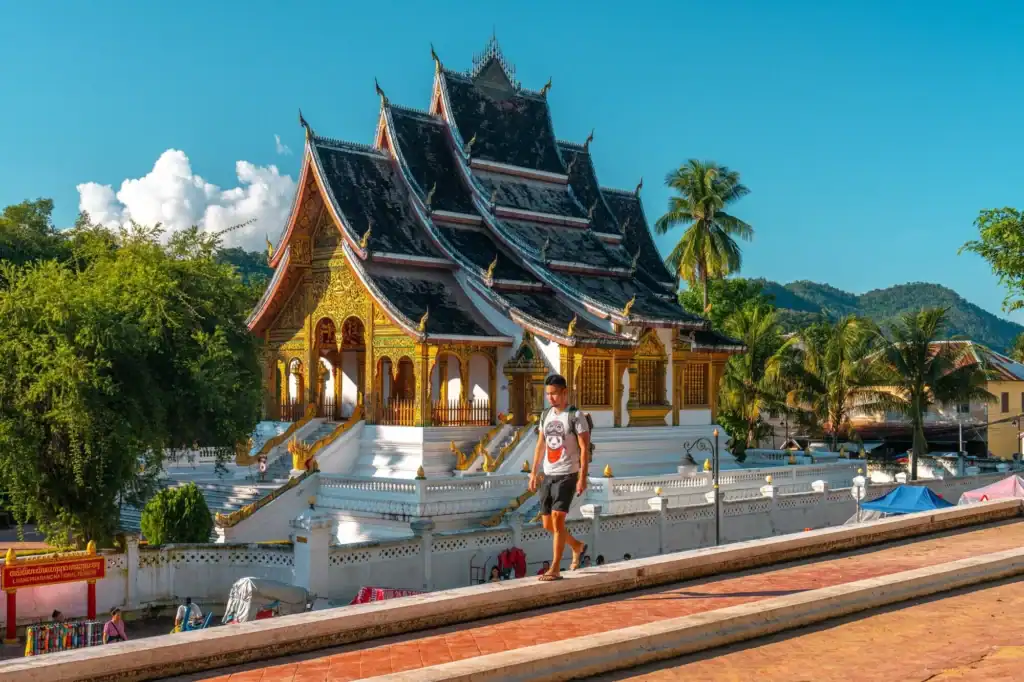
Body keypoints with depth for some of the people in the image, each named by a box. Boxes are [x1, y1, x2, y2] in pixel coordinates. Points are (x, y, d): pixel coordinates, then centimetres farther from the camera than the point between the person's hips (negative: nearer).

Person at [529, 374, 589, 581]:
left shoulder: (576, 416, -8)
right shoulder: (545, 415, 11)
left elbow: (584, 448, -11)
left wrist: (582, 478, -17)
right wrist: (534, 473, 13)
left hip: (567, 475, -7)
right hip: (548, 475, 7)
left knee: (557, 518, -14)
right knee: (547, 524, 9)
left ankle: (555, 569, -8)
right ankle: (577, 547, 34)